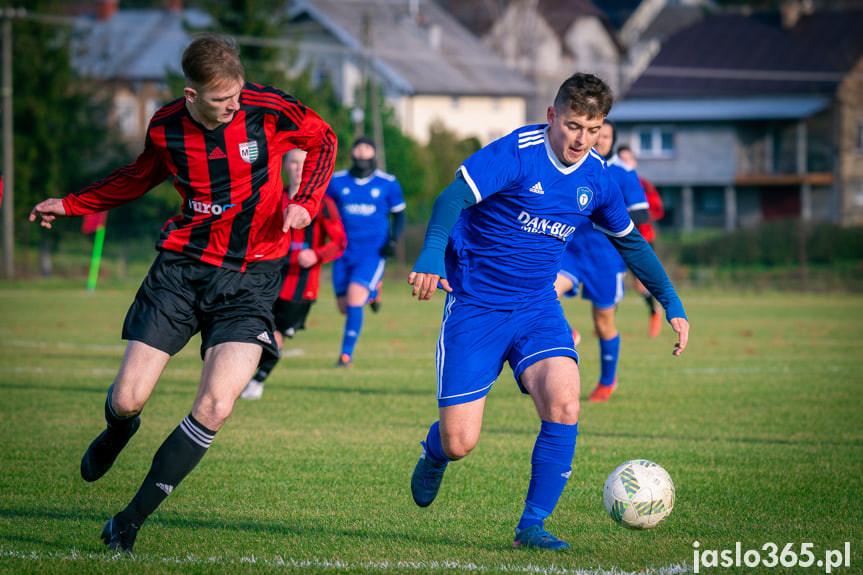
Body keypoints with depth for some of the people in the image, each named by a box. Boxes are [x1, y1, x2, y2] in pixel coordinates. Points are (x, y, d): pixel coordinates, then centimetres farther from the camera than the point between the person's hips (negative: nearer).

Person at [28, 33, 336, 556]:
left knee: (216, 405, -18)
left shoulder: (270, 110, -13)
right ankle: (116, 436, 38)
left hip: (250, 277, -2)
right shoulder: (165, 127, -5)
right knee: (128, 398, -4)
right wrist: (72, 205, 21)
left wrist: (305, 203, -8)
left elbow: (324, 140, 7)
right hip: (183, 263, 2)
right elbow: (143, 176, 18)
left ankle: (132, 518, -4)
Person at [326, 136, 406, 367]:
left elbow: (399, 214, 10)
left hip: (373, 252, -3)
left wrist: (393, 240, -5)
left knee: (355, 298, -19)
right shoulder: (336, 182, 4)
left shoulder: (388, 183, 1)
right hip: (345, 251, 3)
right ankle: (372, 291, 40)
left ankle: (347, 354, -10)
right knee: (344, 306, 4)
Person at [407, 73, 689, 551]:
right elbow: (453, 198, -29)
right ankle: (435, 452, 34)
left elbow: (630, 241, 19)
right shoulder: (517, 153, -17)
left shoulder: (596, 178, 1)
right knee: (459, 443, -6)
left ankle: (532, 526, -9)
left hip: (537, 308, 4)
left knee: (564, 404, -23)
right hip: (475, 307, -4)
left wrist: (671, 302, 18)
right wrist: (431, 255, -47)